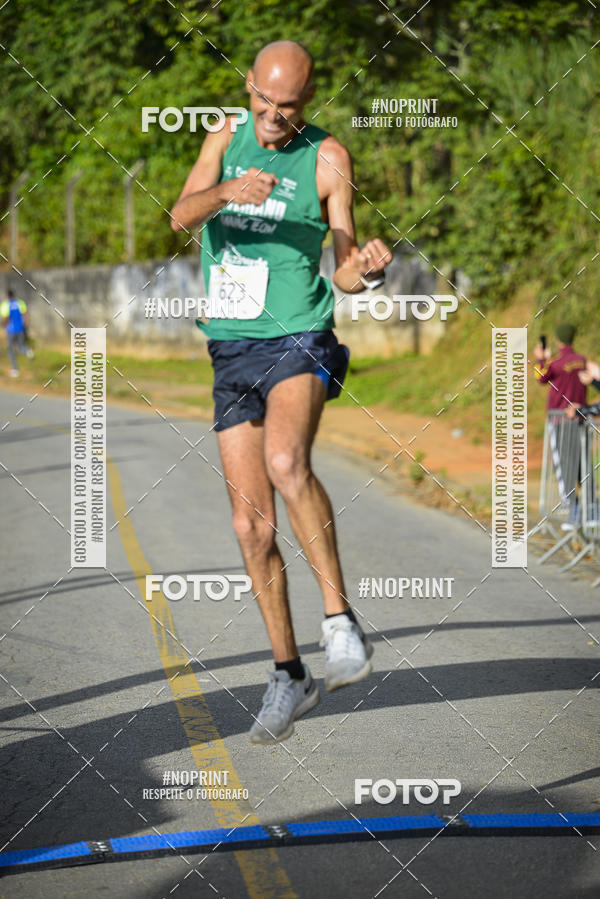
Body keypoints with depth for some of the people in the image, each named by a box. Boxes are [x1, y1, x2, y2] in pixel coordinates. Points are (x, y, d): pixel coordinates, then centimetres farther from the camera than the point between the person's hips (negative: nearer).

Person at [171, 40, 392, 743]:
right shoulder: (226, 138, 8)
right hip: (231, 351, 4)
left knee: (285, 462, -34)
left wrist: (368, 269, -25)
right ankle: (289, 676, 14)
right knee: (252, 522, 2)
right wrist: (226, 193, -28)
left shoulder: (327, 158, -2)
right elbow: (180, 216, -8)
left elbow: (345, 272, -2)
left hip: (298, 341, -4)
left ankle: (339, 621, -26)